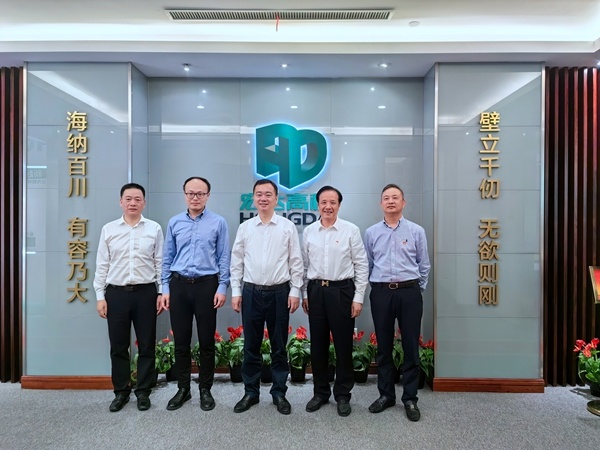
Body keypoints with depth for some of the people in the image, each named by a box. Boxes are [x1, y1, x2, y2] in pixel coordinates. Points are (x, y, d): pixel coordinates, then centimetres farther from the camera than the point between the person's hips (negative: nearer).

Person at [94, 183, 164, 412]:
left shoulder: (154, 229, 1)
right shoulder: (108, 229, 4)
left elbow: (160, 263, 2)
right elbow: (102, 265, 5)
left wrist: (162, 292, -2)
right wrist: (100, 296, 1)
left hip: (146, 292, -1)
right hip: (116, 292, 1)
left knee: (146, 346, 8)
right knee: (118, 347, 11)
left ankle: (143, 392, 23)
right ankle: (121, 392, 27)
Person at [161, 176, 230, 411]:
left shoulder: (218, 222, -1)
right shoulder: (174, 222, 7)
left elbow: (224, 258, -1)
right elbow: (167, 257, 10)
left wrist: (222, 288, -6)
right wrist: (165, 288, 6)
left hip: (206, 285, -2)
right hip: (179, 285, 3)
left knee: (206, 341, 7)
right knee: (181, 341, 10)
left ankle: (205, 389, 23)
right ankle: (183, 389, 27)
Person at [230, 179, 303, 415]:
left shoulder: (287, 227, 0)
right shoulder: (245, 227, 4)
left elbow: (296, 262, 0)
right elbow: (236, 262, 6)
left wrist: (295, 291, -4)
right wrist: (235, 292, 1)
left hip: (280, 292, -1)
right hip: (251, 292, 2)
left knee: (279, 347, 9)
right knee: (251, 346, 11)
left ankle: (279, 393, 24)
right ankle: (250, 392, 26)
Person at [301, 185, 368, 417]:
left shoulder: (351, 230, -4)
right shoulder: (308, 231, 5)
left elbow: (361, 265, -3)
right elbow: (304, 265, 10)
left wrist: (358, 298, -6)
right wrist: (304, 294, 8)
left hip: (342, 290, -3)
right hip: (316, 291, 3)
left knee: (343, 345, 6)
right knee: (318, 344, 11)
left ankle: (343, 395, 24)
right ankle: (320, 392, 29)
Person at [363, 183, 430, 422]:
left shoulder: (416, 231, 3)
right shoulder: (371, 233, 6)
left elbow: (424, 265, 8)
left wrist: (417, 289, 10)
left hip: (409, 292, -1)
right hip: (381, 293, 1)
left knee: (410, 347, 5)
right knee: (383, 346, 10)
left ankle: (410, 398, 20)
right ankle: (386, 394, 25)